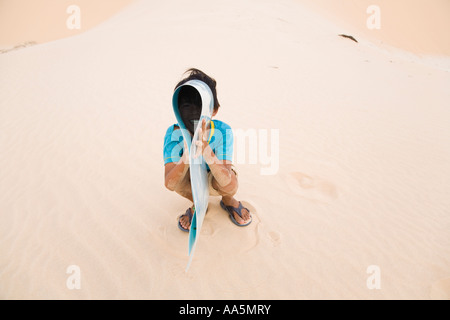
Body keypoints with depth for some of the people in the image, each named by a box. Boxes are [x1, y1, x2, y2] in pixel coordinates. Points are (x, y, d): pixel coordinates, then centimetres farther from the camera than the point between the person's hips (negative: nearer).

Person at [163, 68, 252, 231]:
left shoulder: (223, 131, -31)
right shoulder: (173, 133, -27)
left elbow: (226, 181, -41)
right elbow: (169, 184, -35)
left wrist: (205, 149, -57)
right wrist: (187, 156, -54)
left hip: (216, 178, -1)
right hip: (190, 181, 2)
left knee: (230, 185, -34)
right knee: (177, 177, -31)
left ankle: (228, 201, 7)